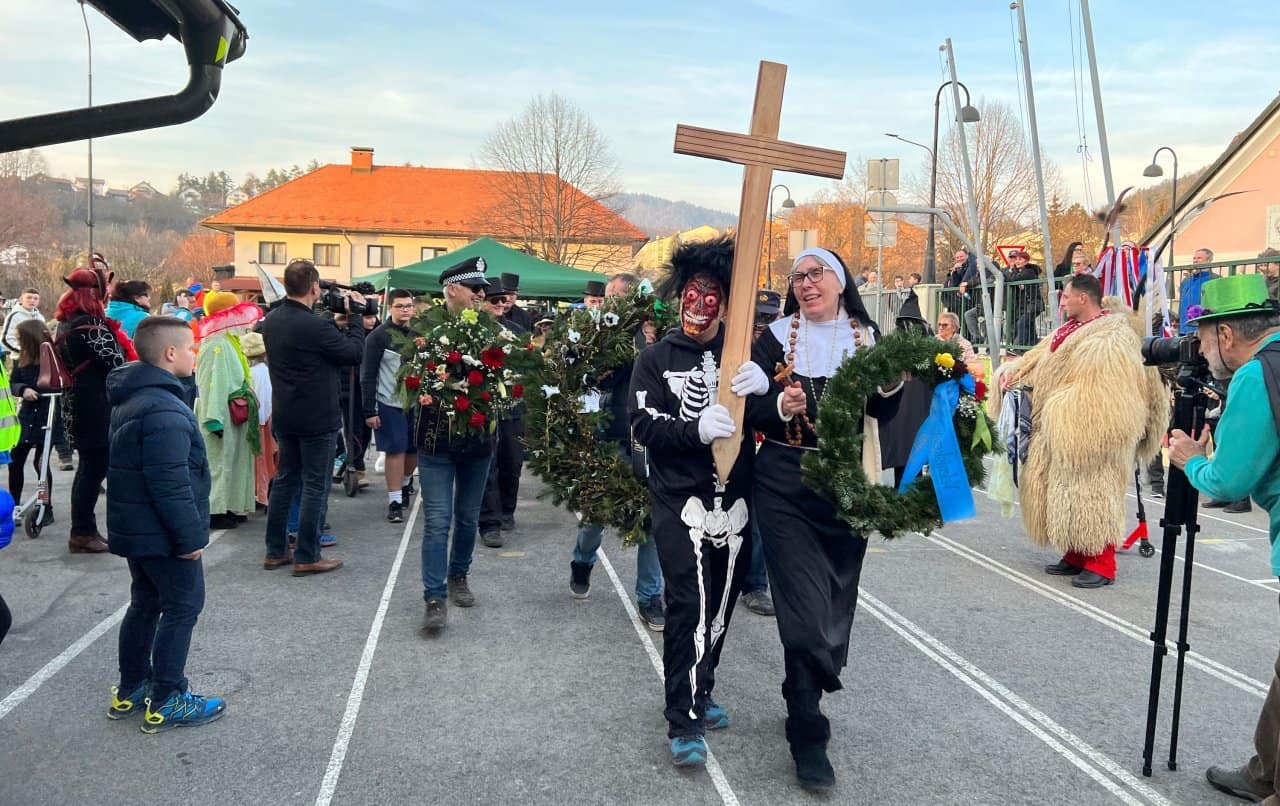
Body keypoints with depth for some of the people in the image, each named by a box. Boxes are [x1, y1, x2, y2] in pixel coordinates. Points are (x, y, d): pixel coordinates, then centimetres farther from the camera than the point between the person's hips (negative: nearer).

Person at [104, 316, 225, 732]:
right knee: (182, 608, 1)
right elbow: (170, 483, -28)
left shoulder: (132, 398, 10)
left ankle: (130, 690, 29)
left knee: (146, 604, 19)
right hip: (162, 532, -10)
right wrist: (189, 535, -21)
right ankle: (166, 702, 7)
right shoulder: (164, 409, -25)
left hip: (135, 527, 10)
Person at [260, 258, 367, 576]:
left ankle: (276, 550, 23)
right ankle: (307, 557, 7)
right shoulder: (315, 326, -24)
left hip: (284, 416, 8)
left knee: (285, 480, 17)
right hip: (317, 418, -8)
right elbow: (355, 352, -15)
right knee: (315, 486, 2)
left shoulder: (271, 321, 2)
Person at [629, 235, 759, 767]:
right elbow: (644, 426, -8)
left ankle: (699, 694, 31)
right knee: (689, 603, -11)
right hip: (680, 498, -3)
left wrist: (764, 386, -19)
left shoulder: (744, 353, 10)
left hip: (734, 498, 3)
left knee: (721, 603, 12)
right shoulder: (656, 359, 4)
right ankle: (684, 722, -3)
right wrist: (696, 429, -26)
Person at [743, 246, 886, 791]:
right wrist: (779, 405, -21)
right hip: (785, 486, -2)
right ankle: (808, 736, 0)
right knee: (804, 603, -8)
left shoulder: (866, 337, 7)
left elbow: (880, 409, 4)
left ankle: (805, 700, 32)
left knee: (836, 600, 11)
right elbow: (750, 408, -2)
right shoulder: (775, 338, 2)